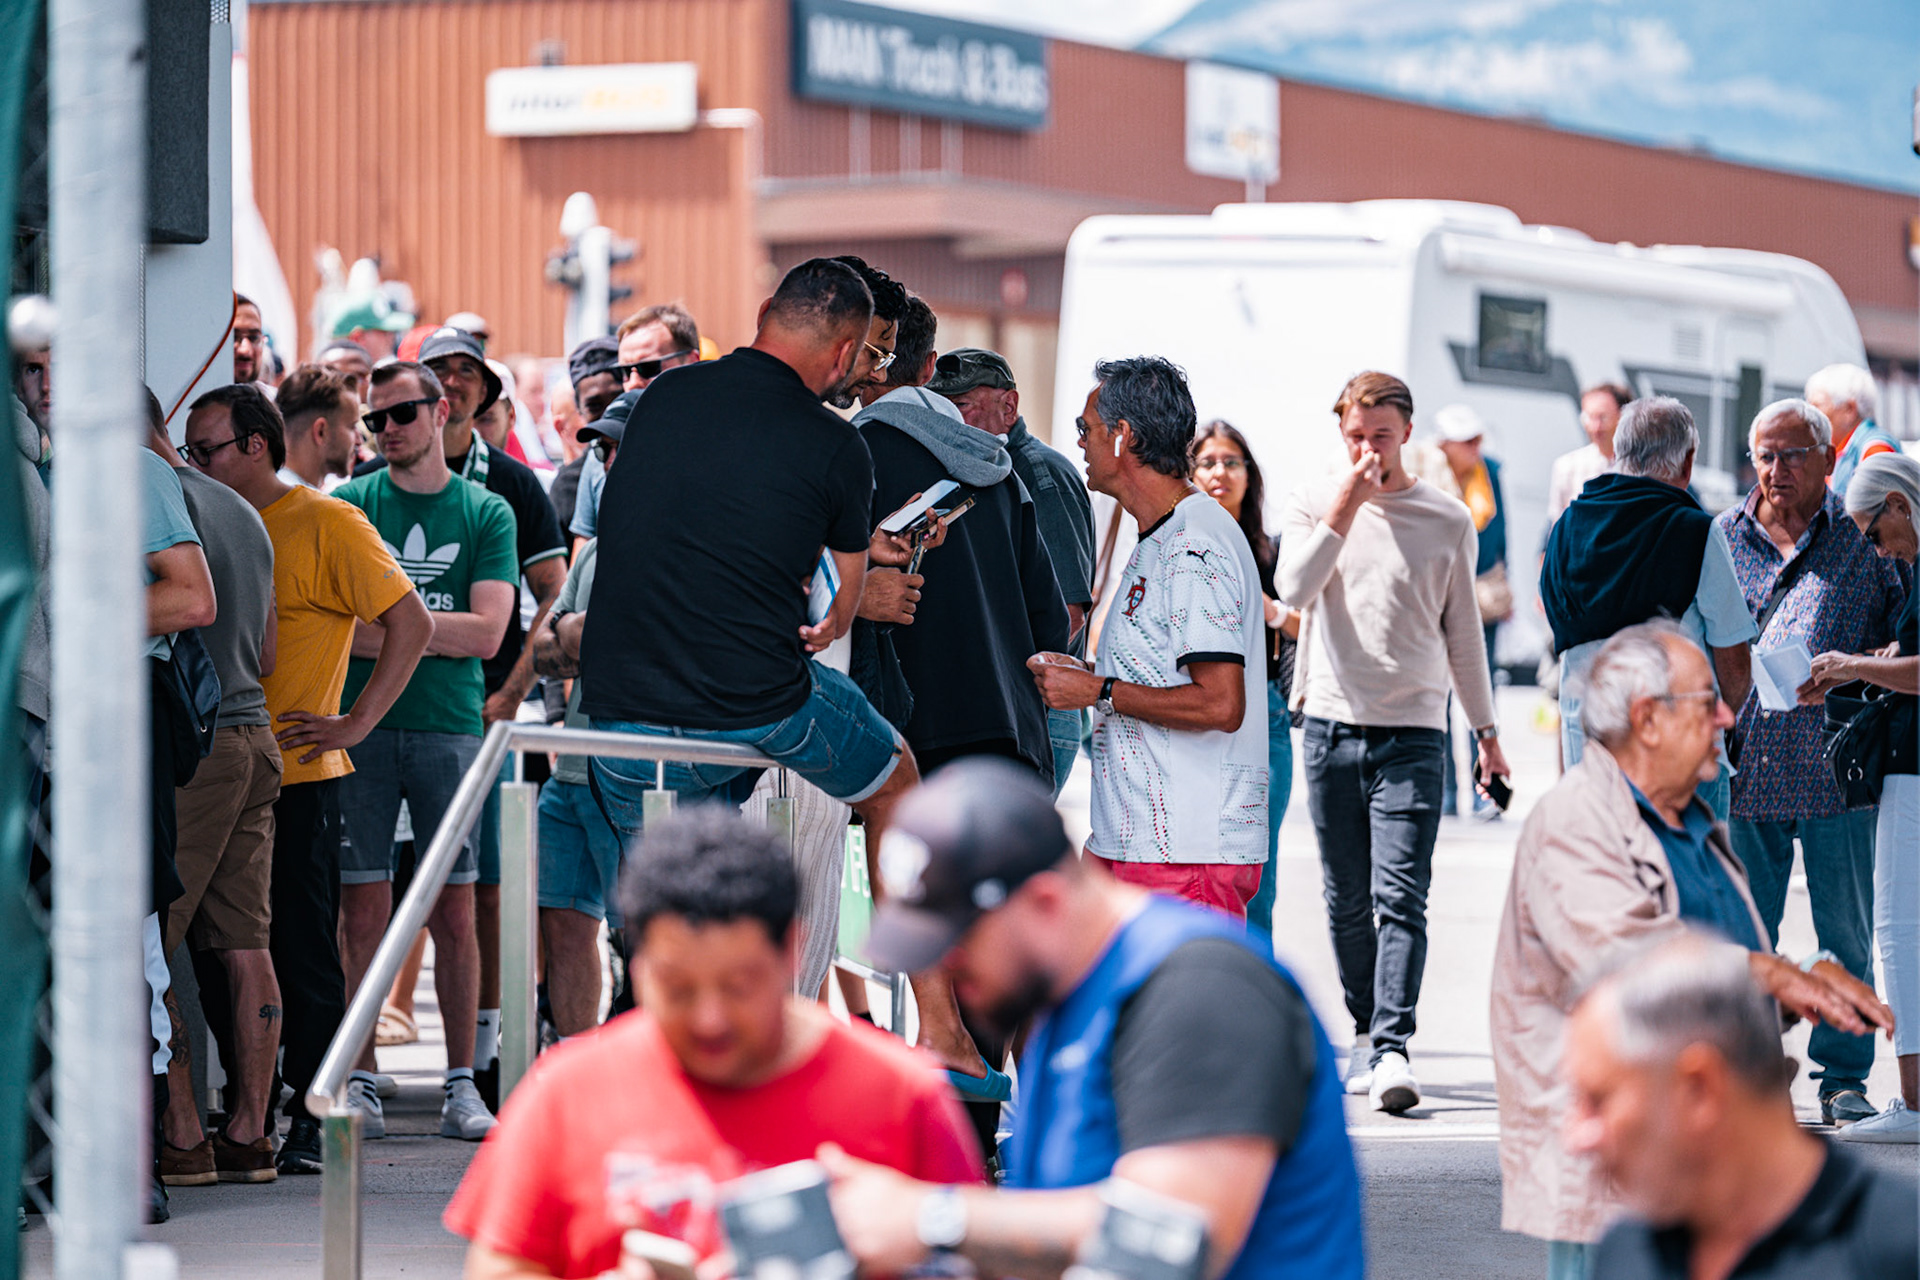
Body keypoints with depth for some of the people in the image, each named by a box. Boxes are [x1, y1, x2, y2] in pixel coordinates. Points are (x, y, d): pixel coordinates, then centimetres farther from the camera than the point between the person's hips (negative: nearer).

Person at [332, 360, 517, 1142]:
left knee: (456, 912, 2)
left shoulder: (486, 513, 7)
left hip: (450, 726, 0)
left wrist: (381, 621, -6)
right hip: (361, 724, 0)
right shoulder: (348, 506, 8)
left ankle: (461, 1086, 7)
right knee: (363, 911, -2)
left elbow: (486, 633, -4)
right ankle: (361, 1087, 3)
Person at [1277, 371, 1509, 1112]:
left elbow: (1463, 632, 14)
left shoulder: (1448, 522, 6)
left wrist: (1486, 731, 16)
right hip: (1333, 724, 2)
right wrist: (1347, 505, -14)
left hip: (1413, 732, -2)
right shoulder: (1314, 504, 6)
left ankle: (1392, 1050, -19)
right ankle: (1365, 1031, 21)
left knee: (1400, 897, -13)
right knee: (1347, 901, 7)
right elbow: (1295, 589, -11)